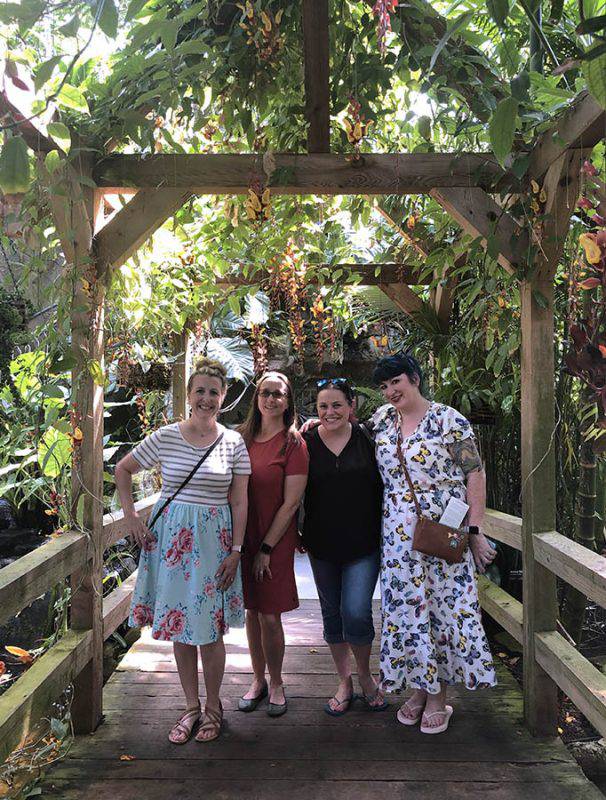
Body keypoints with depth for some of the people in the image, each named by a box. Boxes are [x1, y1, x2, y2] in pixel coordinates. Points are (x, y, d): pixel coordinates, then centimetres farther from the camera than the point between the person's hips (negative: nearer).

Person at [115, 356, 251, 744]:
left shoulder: (234, 443, -3)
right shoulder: (165, 437, -2)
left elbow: (239, 501, -1)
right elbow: (123, 469, 11)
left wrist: (236, 551, -4)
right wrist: (130, 513, 4)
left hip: (213, 539, -1)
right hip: (172, 537, 2)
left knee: (210, 627, 3)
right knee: (179, 625, 10)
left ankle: (213, 706, 26)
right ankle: (191, 706, 29)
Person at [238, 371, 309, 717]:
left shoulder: (294, 444, -8)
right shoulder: (244, 438, 5)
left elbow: (291, 503, -10)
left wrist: (266, 549, -10)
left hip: (276, 541, -4)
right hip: (244, 538, 4)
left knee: (270, 615, 2)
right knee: (252, 611, 13)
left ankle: (276, 684, 24)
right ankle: (258, 679, 31)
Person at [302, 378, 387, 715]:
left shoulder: (367, 439, -4)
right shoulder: (306, 443, -2)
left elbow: (383, 486, 3)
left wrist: (383, 532, 1)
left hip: (363, 544, -2)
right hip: (322, 546, 2)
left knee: (356, 613, -10)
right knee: (332, 614, 13)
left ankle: (365, 675, 20)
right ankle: (345, 682, 32)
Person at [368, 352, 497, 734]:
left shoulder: (448, 419, -7)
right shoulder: (382, 420, 7)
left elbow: (475, 474, -8)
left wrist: (475, 530, -12)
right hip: (399, 537, 4)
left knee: (445, 606, 3)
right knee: (406, 607, 8)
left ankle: (439, 696, 20)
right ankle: (419, 687, 27)